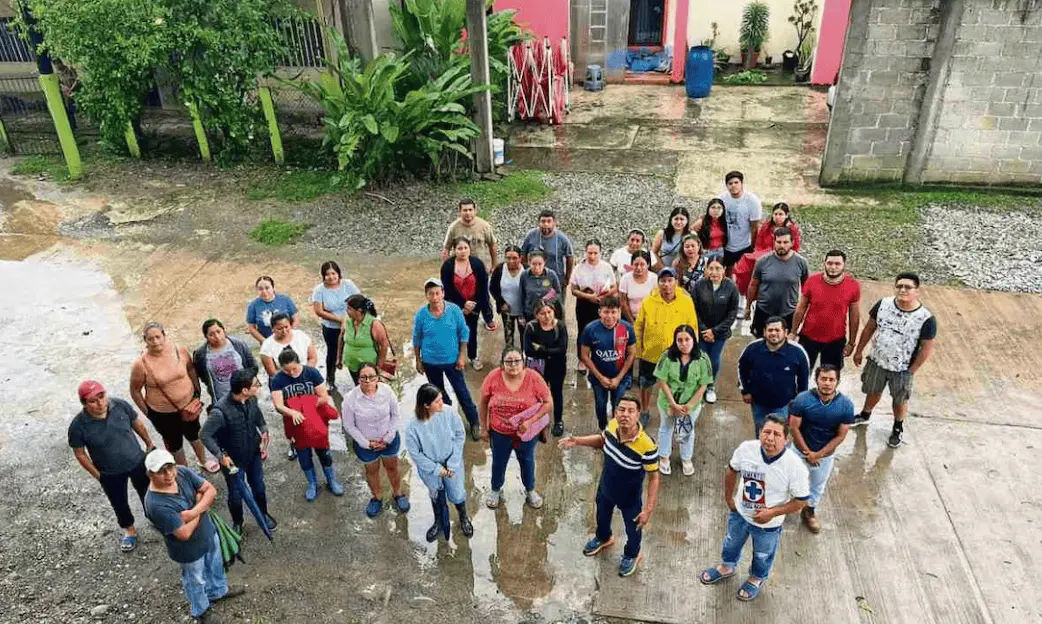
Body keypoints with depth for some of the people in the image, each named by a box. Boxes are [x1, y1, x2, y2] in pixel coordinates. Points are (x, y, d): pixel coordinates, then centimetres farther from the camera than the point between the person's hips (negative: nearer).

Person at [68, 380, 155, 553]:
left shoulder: (121, 405, -22)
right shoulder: (78, 425, -27)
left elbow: (137, 424, -3)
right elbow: (80, 453, -12)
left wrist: (149, 443, 7)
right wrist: (97, 475, -8)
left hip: (137, 461, 2)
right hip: (110, 473, -1)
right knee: (119, 503, 22)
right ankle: (129, 530, 51)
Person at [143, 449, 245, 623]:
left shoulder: (182, 472, -19)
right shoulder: (156, 504, -37)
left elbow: (211, 490, -13)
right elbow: (185, 533, -33)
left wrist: (194, 512, -29)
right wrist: (199, 505, -21)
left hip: (208, 532, 6)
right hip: (190, 550, -6)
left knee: (215, 566, 31)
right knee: (196, 580, 22)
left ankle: (219, 591, 60)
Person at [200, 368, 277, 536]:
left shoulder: (252, 399, -16)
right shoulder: (221, 411, -34)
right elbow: (205, 435, -24)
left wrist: (264, 432, -4)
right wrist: (220, 455, -26)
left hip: (254, 453, 5)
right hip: (233, 459, -5)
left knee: (259, 487, 23)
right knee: (236, 494, 16)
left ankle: (264, 514, 49)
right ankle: (237, 523, 44)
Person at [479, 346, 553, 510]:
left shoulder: (533, 377, -23)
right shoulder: (494, 377, -20)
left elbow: (549, 403, -15)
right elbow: (484, 403, -6)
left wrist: (531, 421, -24)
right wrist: (484, 428, 0)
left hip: (526, 432, 0)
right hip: (499, 432, 0)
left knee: (527, 461, 24)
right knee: (498, 462, 23)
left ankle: (530, 490, 50)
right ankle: (496, 490, 50)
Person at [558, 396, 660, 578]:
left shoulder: (646, 446, -39)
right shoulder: (613, 425, -24)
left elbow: (654, 478, -24)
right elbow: (602, 440, 2)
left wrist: (648, 509, -23)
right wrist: (577, 441, -11)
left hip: (630, 497, -5)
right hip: (605, 488, 5)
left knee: (633, 528, 26)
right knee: (602, 516, 34)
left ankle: (632, 555, 59)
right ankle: (603, 538, 68)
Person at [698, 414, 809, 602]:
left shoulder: (794, 466, -33)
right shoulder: (746, 448, -24)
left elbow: (802, 500, -20)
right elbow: (732, 471, -4)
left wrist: (772, 513, -25)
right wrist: (729, 498, 1)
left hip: (768, 524, -3)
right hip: (739, 512, 3)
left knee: (763, 556, 27)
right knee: (732, 543, 32)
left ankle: (757, 579, 59)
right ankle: (727, 567, 62)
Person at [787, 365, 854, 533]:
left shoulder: (846, 405, -21)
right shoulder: (802, 399, -24)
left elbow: (840, 436, -14)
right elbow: (794, 427, -17)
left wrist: (818, 454, -16)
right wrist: (807, 452, -15)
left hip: (826, 455, 2)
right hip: (801, 450, -1)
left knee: (818, 486, 24)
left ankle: (810, 511, 50)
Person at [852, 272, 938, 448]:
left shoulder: (926, 318, -24)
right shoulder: (883, 304, -14)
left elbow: (927, 348, -13)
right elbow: (869, 328, 0)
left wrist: (912, 370, -8)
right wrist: (859, 350, 5)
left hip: (902, 368, -3)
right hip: (876, 360, 3)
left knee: (900, 400, 19)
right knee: (873, 391, 25)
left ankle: (898, 428, 45)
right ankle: (865, 415, 52)